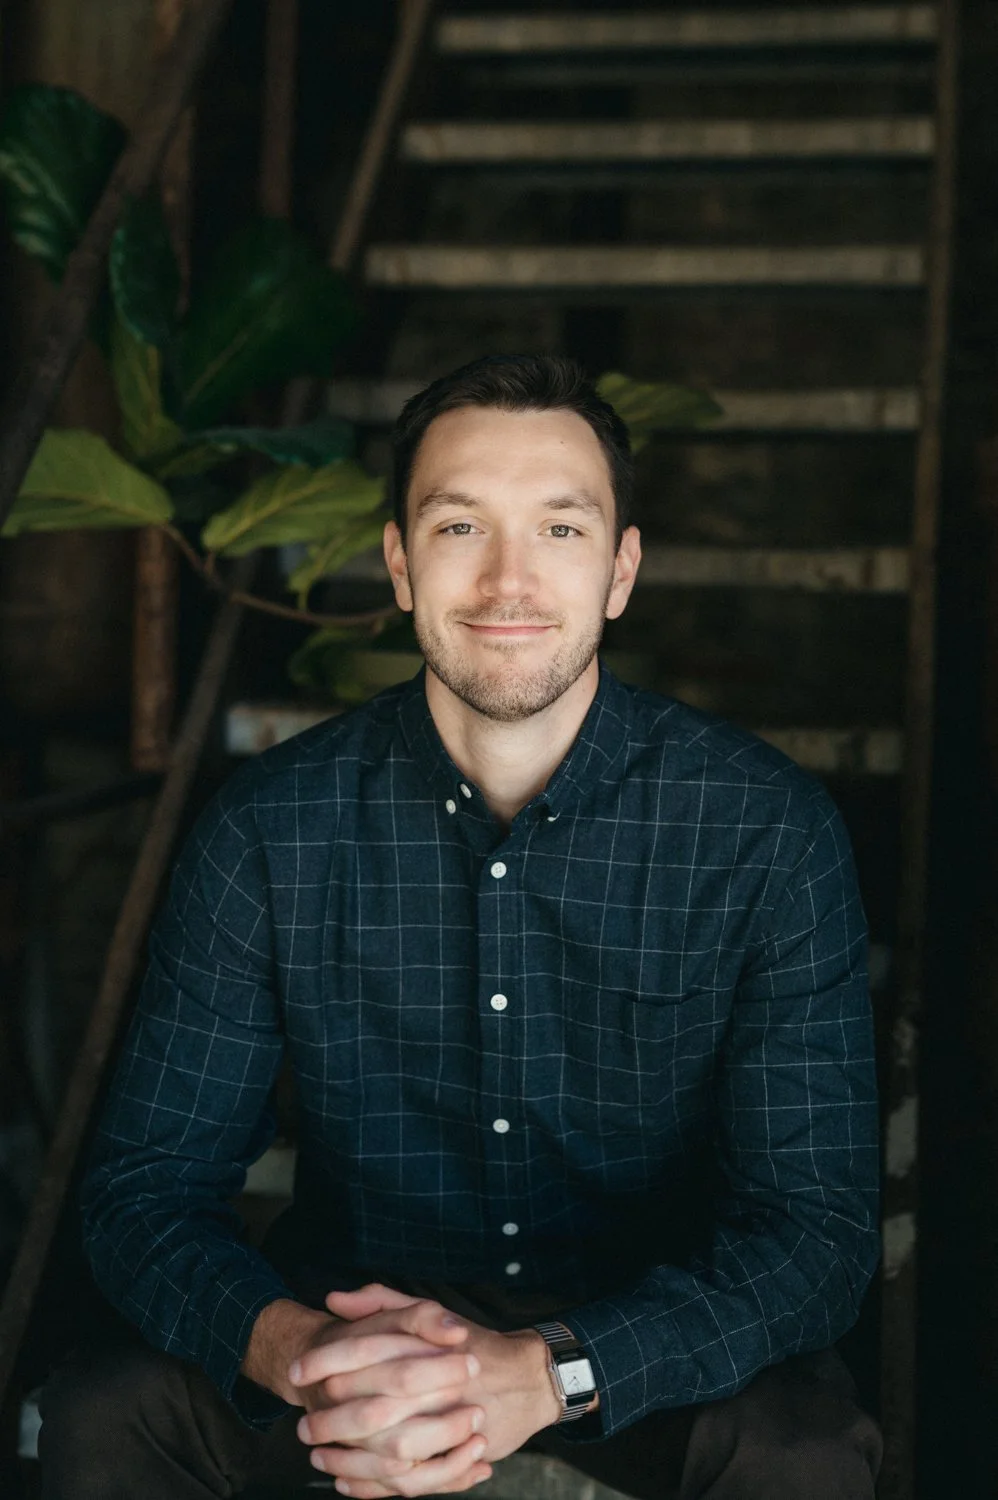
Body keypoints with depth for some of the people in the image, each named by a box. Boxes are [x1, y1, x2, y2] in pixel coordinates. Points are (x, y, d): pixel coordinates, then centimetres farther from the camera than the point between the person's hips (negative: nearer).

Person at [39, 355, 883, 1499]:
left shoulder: (766, 833, -14)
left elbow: (814, 1224, -17)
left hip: (648, 1343, -1)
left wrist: (544, 1371, -35)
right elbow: (147, 1188, -9)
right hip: (354, 1308, 1)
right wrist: (297, 1351, -32)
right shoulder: (271, 830, -10)